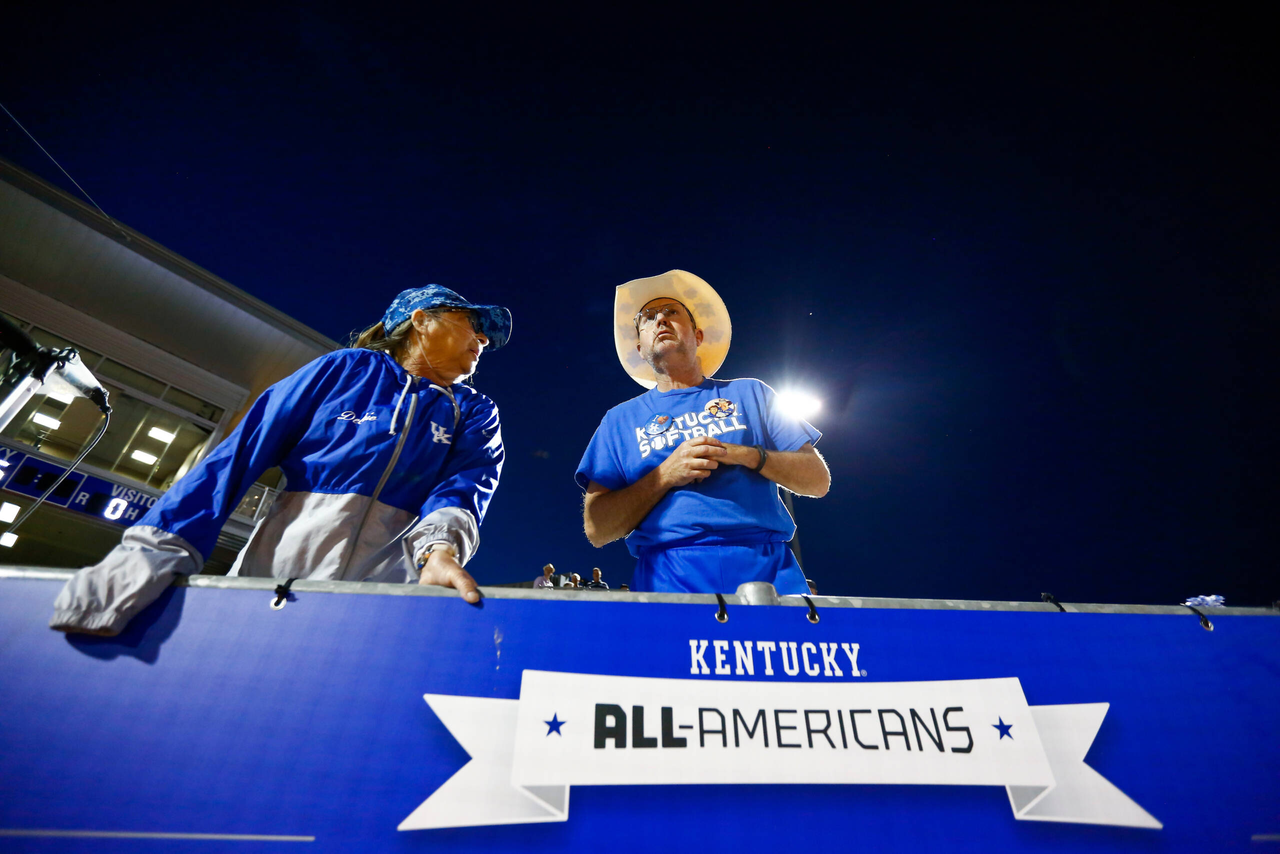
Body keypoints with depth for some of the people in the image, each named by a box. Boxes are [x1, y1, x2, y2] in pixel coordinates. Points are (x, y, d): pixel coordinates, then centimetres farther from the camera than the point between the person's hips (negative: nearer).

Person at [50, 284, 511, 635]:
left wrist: (440, 548, -25)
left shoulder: (475, 415, 15)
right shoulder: (345, 368, 12)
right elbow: (240, 454, 7)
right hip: (270, 572, 1)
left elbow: (463, 487, -4)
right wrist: (159, 548, -3)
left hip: (377, 598, 0)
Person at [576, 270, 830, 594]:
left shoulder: (750, 393, 16)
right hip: (670, 577, -1)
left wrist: (748, 455, -6)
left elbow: (818, 481, 10)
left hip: (769, 567, 2)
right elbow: (596, 529, 4)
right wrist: (667, 475, -8)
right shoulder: (620, 419, 13)